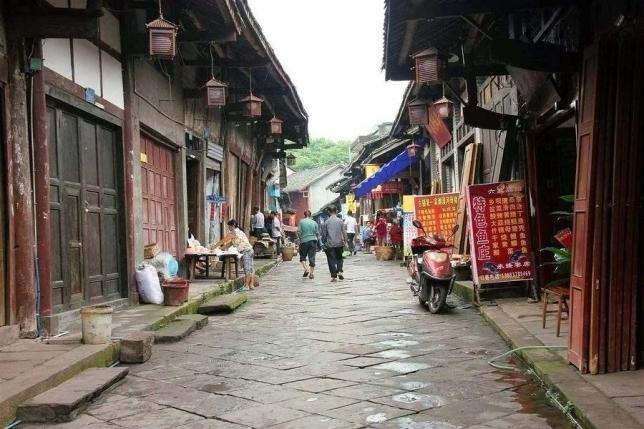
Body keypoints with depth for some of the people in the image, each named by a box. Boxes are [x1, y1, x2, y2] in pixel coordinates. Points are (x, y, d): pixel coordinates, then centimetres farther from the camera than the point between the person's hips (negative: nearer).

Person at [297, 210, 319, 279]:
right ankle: (311, 273, 3)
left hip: (304, 241, -2)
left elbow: (299, 232, -6)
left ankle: (306, 269, -7)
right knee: (312, 258, 4)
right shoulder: (314, 222, 3)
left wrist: (300, 238, 9)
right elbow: (317, 233, 3)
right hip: (313, 241, 2)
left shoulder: (301, 222, -2)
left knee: (302, 257, 12)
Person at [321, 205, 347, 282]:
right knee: (339, 258, 18)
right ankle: (340, 271, -1)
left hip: (329, 244, -1)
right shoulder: (340, 221, -1)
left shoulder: (326, 222, -3)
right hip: (339, 244, 1)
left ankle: (334, 276, -1)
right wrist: (345, 242, 9)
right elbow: (344, 233, -2)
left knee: (331, 260, 3)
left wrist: (324, 242, 12)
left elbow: (324, 234, -1)